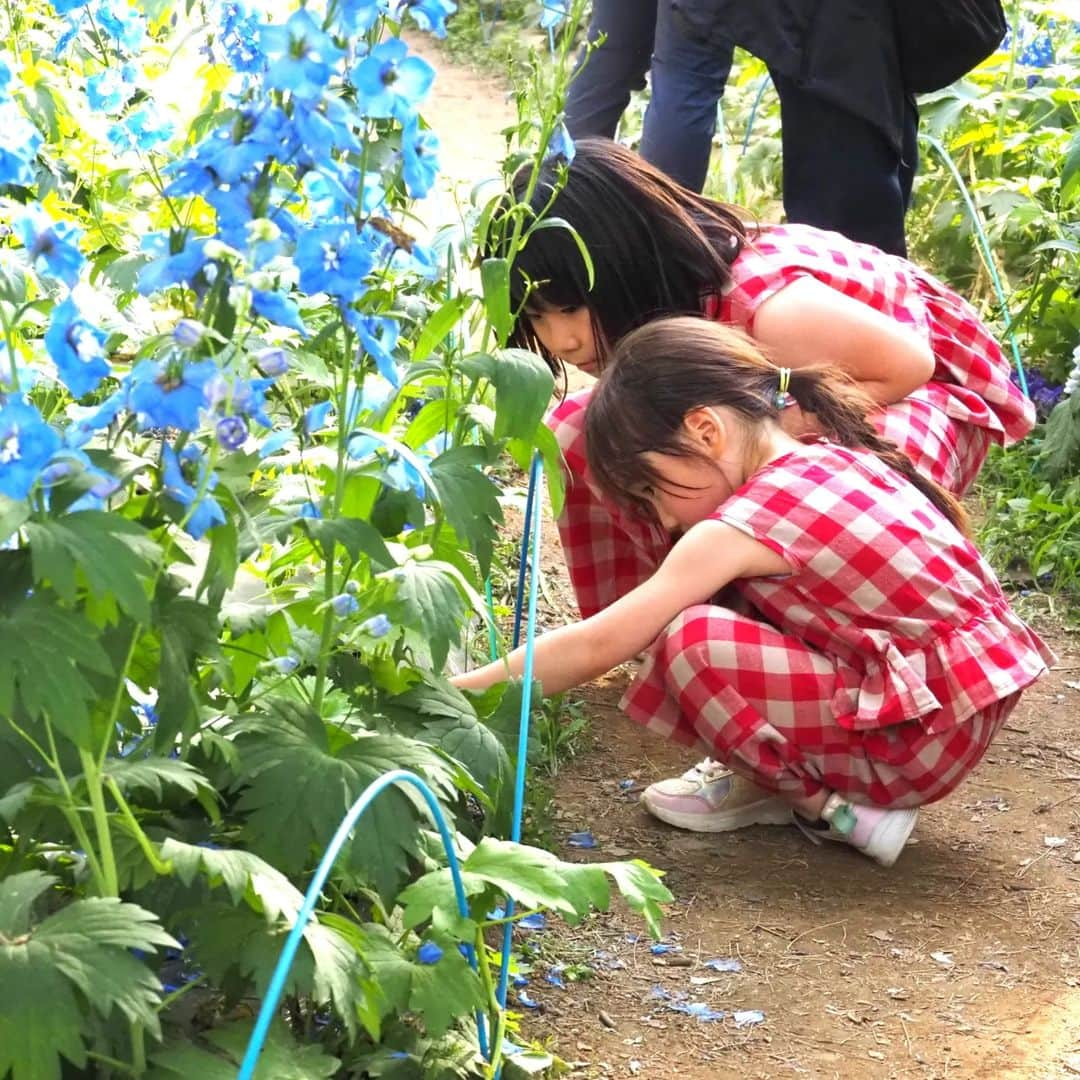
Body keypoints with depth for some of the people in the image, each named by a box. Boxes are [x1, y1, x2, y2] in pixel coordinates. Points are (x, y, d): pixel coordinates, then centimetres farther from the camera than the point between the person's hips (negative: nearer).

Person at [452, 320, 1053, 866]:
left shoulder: (746, 524, -16)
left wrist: (463, 690, -5)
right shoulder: (837, 460, 6)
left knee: (691, 643, -20)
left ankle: (827, 806, -4)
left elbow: (596, 648, -13)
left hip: (926, 739, -9)